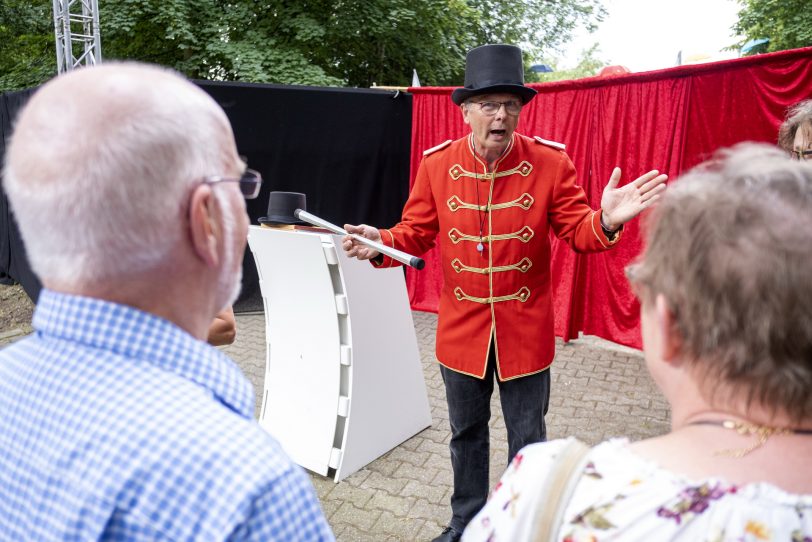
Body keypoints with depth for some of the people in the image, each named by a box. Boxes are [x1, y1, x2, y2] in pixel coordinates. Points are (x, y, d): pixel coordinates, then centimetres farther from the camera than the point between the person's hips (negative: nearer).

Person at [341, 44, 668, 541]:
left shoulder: (550, 162, -9)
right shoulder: (437, 164, -5)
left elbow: (576, 231, -7)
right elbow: (416, 233, 0)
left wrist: (605, 221, -29)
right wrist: (380, 244, -19)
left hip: (525, 330, -1)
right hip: (461, 329, 2)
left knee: (528, 439, 15)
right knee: (466, 433, 21)